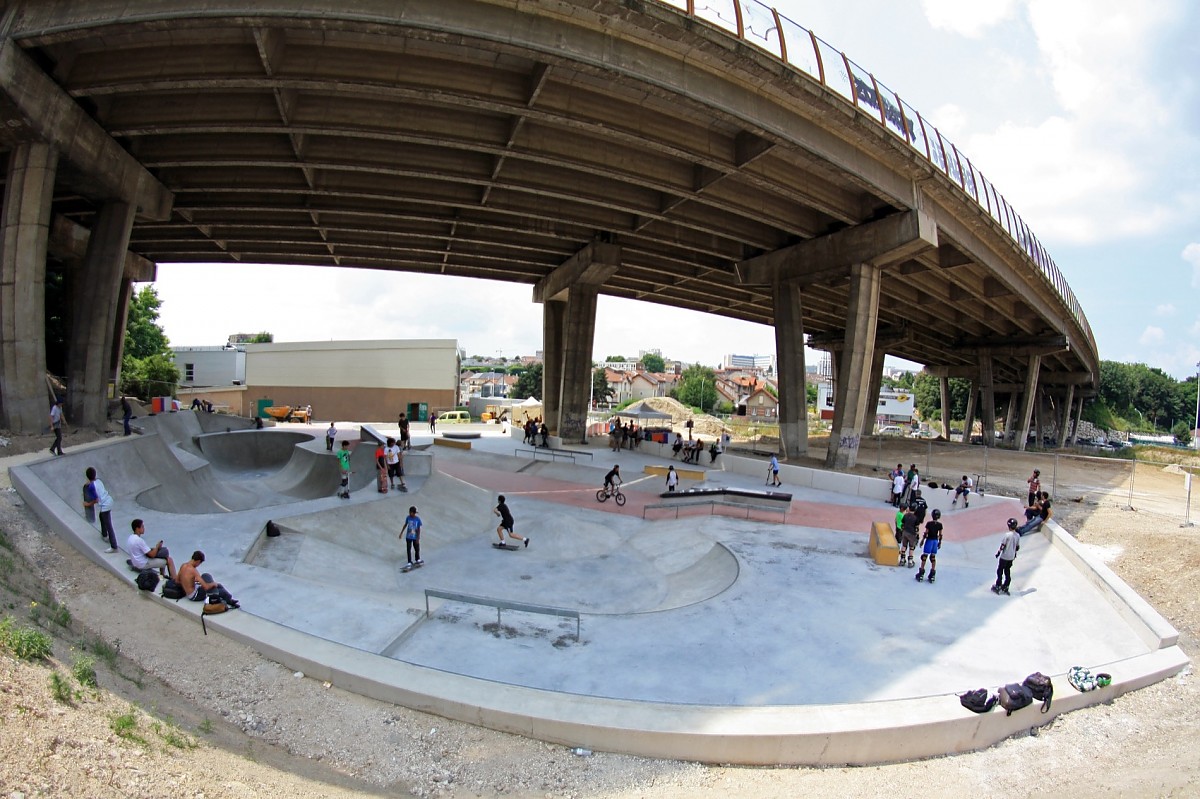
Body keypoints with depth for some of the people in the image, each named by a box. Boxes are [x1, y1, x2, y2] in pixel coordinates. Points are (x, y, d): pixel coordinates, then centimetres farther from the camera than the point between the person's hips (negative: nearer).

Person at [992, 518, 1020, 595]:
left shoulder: (1007, 535, -22)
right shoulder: (1018, 536, -2)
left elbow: (1002, 545, -18)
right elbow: (1017, 547, 8)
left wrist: (998, 552, -5)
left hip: (1004, 557, -6)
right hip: (1011, 557, 6)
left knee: (999, 571, 6)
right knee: (1007, 572, 17)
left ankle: (997, 587, 10)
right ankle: (1005, 588, 22)